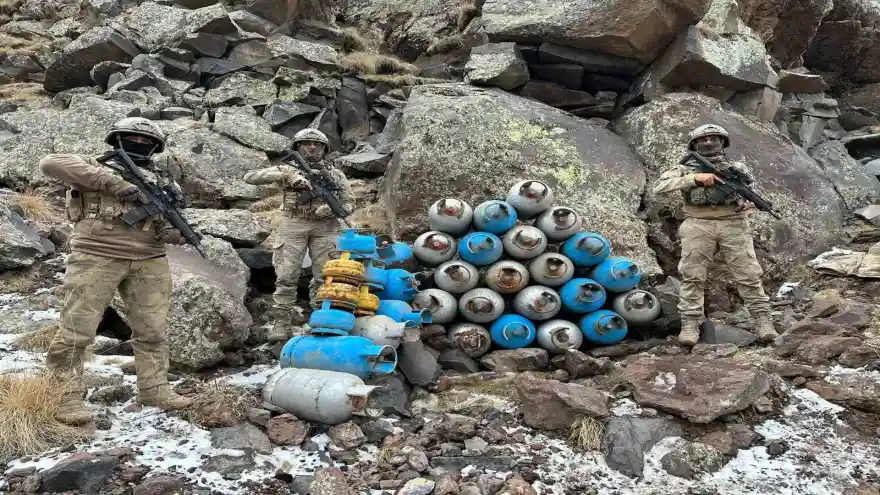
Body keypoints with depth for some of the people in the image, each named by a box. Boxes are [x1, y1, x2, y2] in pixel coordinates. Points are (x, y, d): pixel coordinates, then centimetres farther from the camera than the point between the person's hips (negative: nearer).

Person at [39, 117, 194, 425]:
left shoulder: (161, 182, 18)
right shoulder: (96, 167, 5)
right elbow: (51, 163, -14)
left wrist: (174, 232, -8)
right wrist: (114, 182, -20)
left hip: (149, 263, 4)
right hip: (97, 258, -4)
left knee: (152, 330, 7)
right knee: (77, 331, -3)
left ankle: (154, 390, 18)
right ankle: (65, 397, 8)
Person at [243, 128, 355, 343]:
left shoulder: (335, 174, 14)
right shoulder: (288, 169, 9)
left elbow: (349, 203, 12)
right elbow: (250, 177, -2)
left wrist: (331, 209, -11)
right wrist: (286, 176, -15)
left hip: (324, 227, 1)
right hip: (293, 225, -1)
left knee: (324, 277, -1)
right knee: (286, 275, -6)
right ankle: (282, 323, -3)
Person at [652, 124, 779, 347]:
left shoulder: (737, 167, 19)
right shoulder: (685, 168, 11)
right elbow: (659, 187, -4)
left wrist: (749, 202, -9)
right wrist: (695, 178, -13)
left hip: (733, 225, 1)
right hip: (698, 226, -1)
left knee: (748, 275, -3)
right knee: (693, 277, -5)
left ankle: (763, 320, 3)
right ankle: (690, 324, 0)